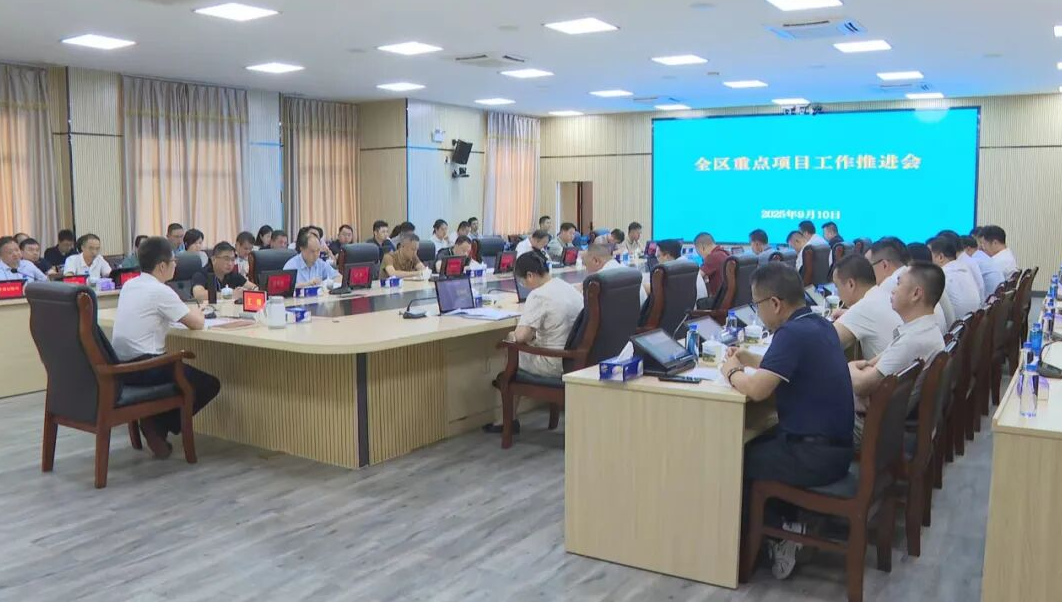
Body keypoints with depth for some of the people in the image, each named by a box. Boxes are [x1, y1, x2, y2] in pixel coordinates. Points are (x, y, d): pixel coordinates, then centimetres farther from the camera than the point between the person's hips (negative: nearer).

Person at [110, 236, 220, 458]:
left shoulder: (129, 286, 10)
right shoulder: (160, 292, -13)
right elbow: (197, 324, -9)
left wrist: (184, 311, 17)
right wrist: (194, 310, 13)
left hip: (120, 368, 8)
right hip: (143, 369, -8)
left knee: (185, 371, 30)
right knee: (209, 384, 3)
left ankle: (155, 422, 13)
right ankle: (159, 425, -1)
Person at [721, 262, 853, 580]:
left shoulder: (793, 333, -23)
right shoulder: (818, 324, 7)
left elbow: (757, 389, -28)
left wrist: (731, 372, -8)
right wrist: (750, 359, 13)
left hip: (814, 455, -9)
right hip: (833, 443, 9)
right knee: (750, 444, 21)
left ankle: (780, 530, 10)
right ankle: (785, 522, 21)